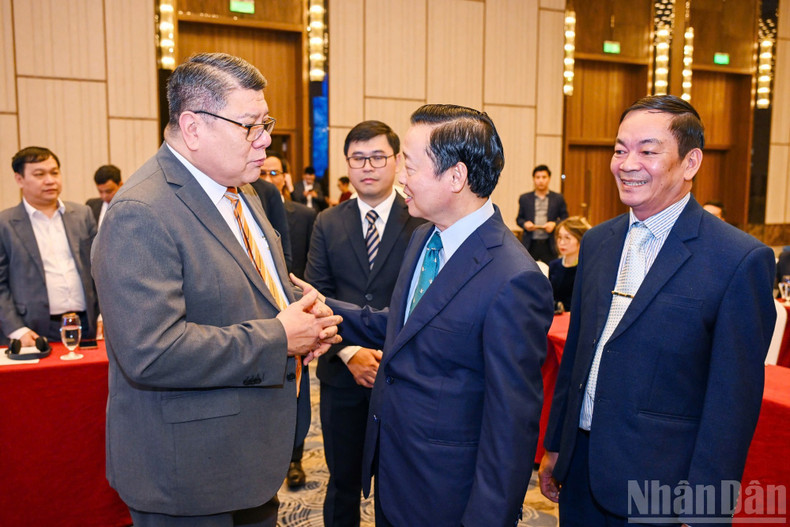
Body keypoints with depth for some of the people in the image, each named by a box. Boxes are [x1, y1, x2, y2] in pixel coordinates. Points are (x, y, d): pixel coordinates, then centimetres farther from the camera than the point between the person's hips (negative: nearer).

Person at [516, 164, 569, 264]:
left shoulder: (558, 198, 6)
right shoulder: (524, 198, 9)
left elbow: (565, 219, 8)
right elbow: (519, 218, 14)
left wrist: (554, 224, -11)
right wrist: (525, 224, -8)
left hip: (549, 245, -1)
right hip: (530, 245, 1)